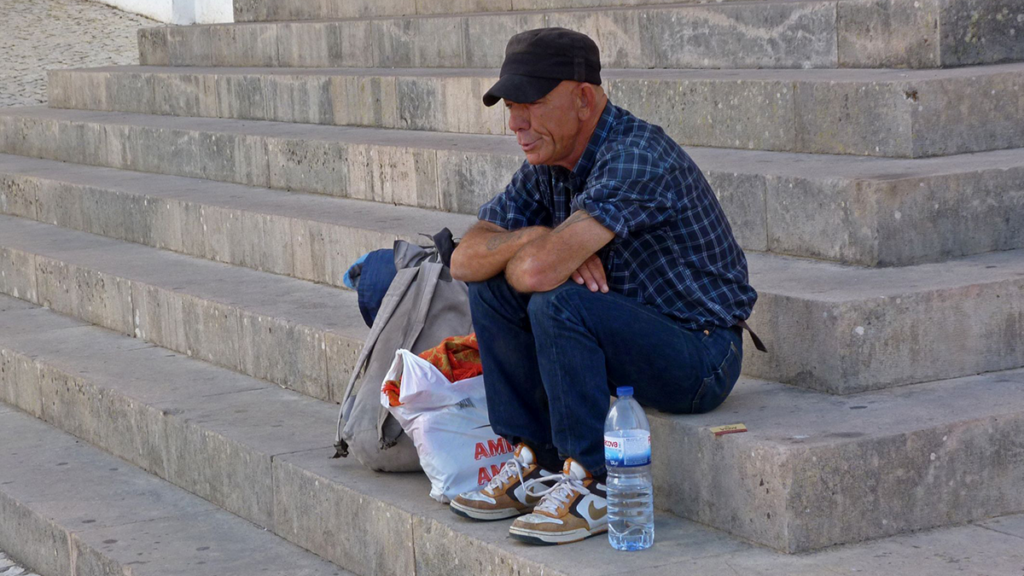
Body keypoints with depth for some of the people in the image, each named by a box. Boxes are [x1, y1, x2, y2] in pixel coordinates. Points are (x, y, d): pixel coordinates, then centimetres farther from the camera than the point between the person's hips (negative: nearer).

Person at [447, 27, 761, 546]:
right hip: (621, 336, 9)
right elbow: (465, 258, 0)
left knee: (559, 303, -30)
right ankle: (536, 464, 1)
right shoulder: (547, 164, 3)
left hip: (700, 358, -9)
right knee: (489, 288, -3)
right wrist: (536, 240, -20)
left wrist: (537, 249, -10)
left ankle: (594, 486, -18)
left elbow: (541, 269, -35)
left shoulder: (637, 156, -26)